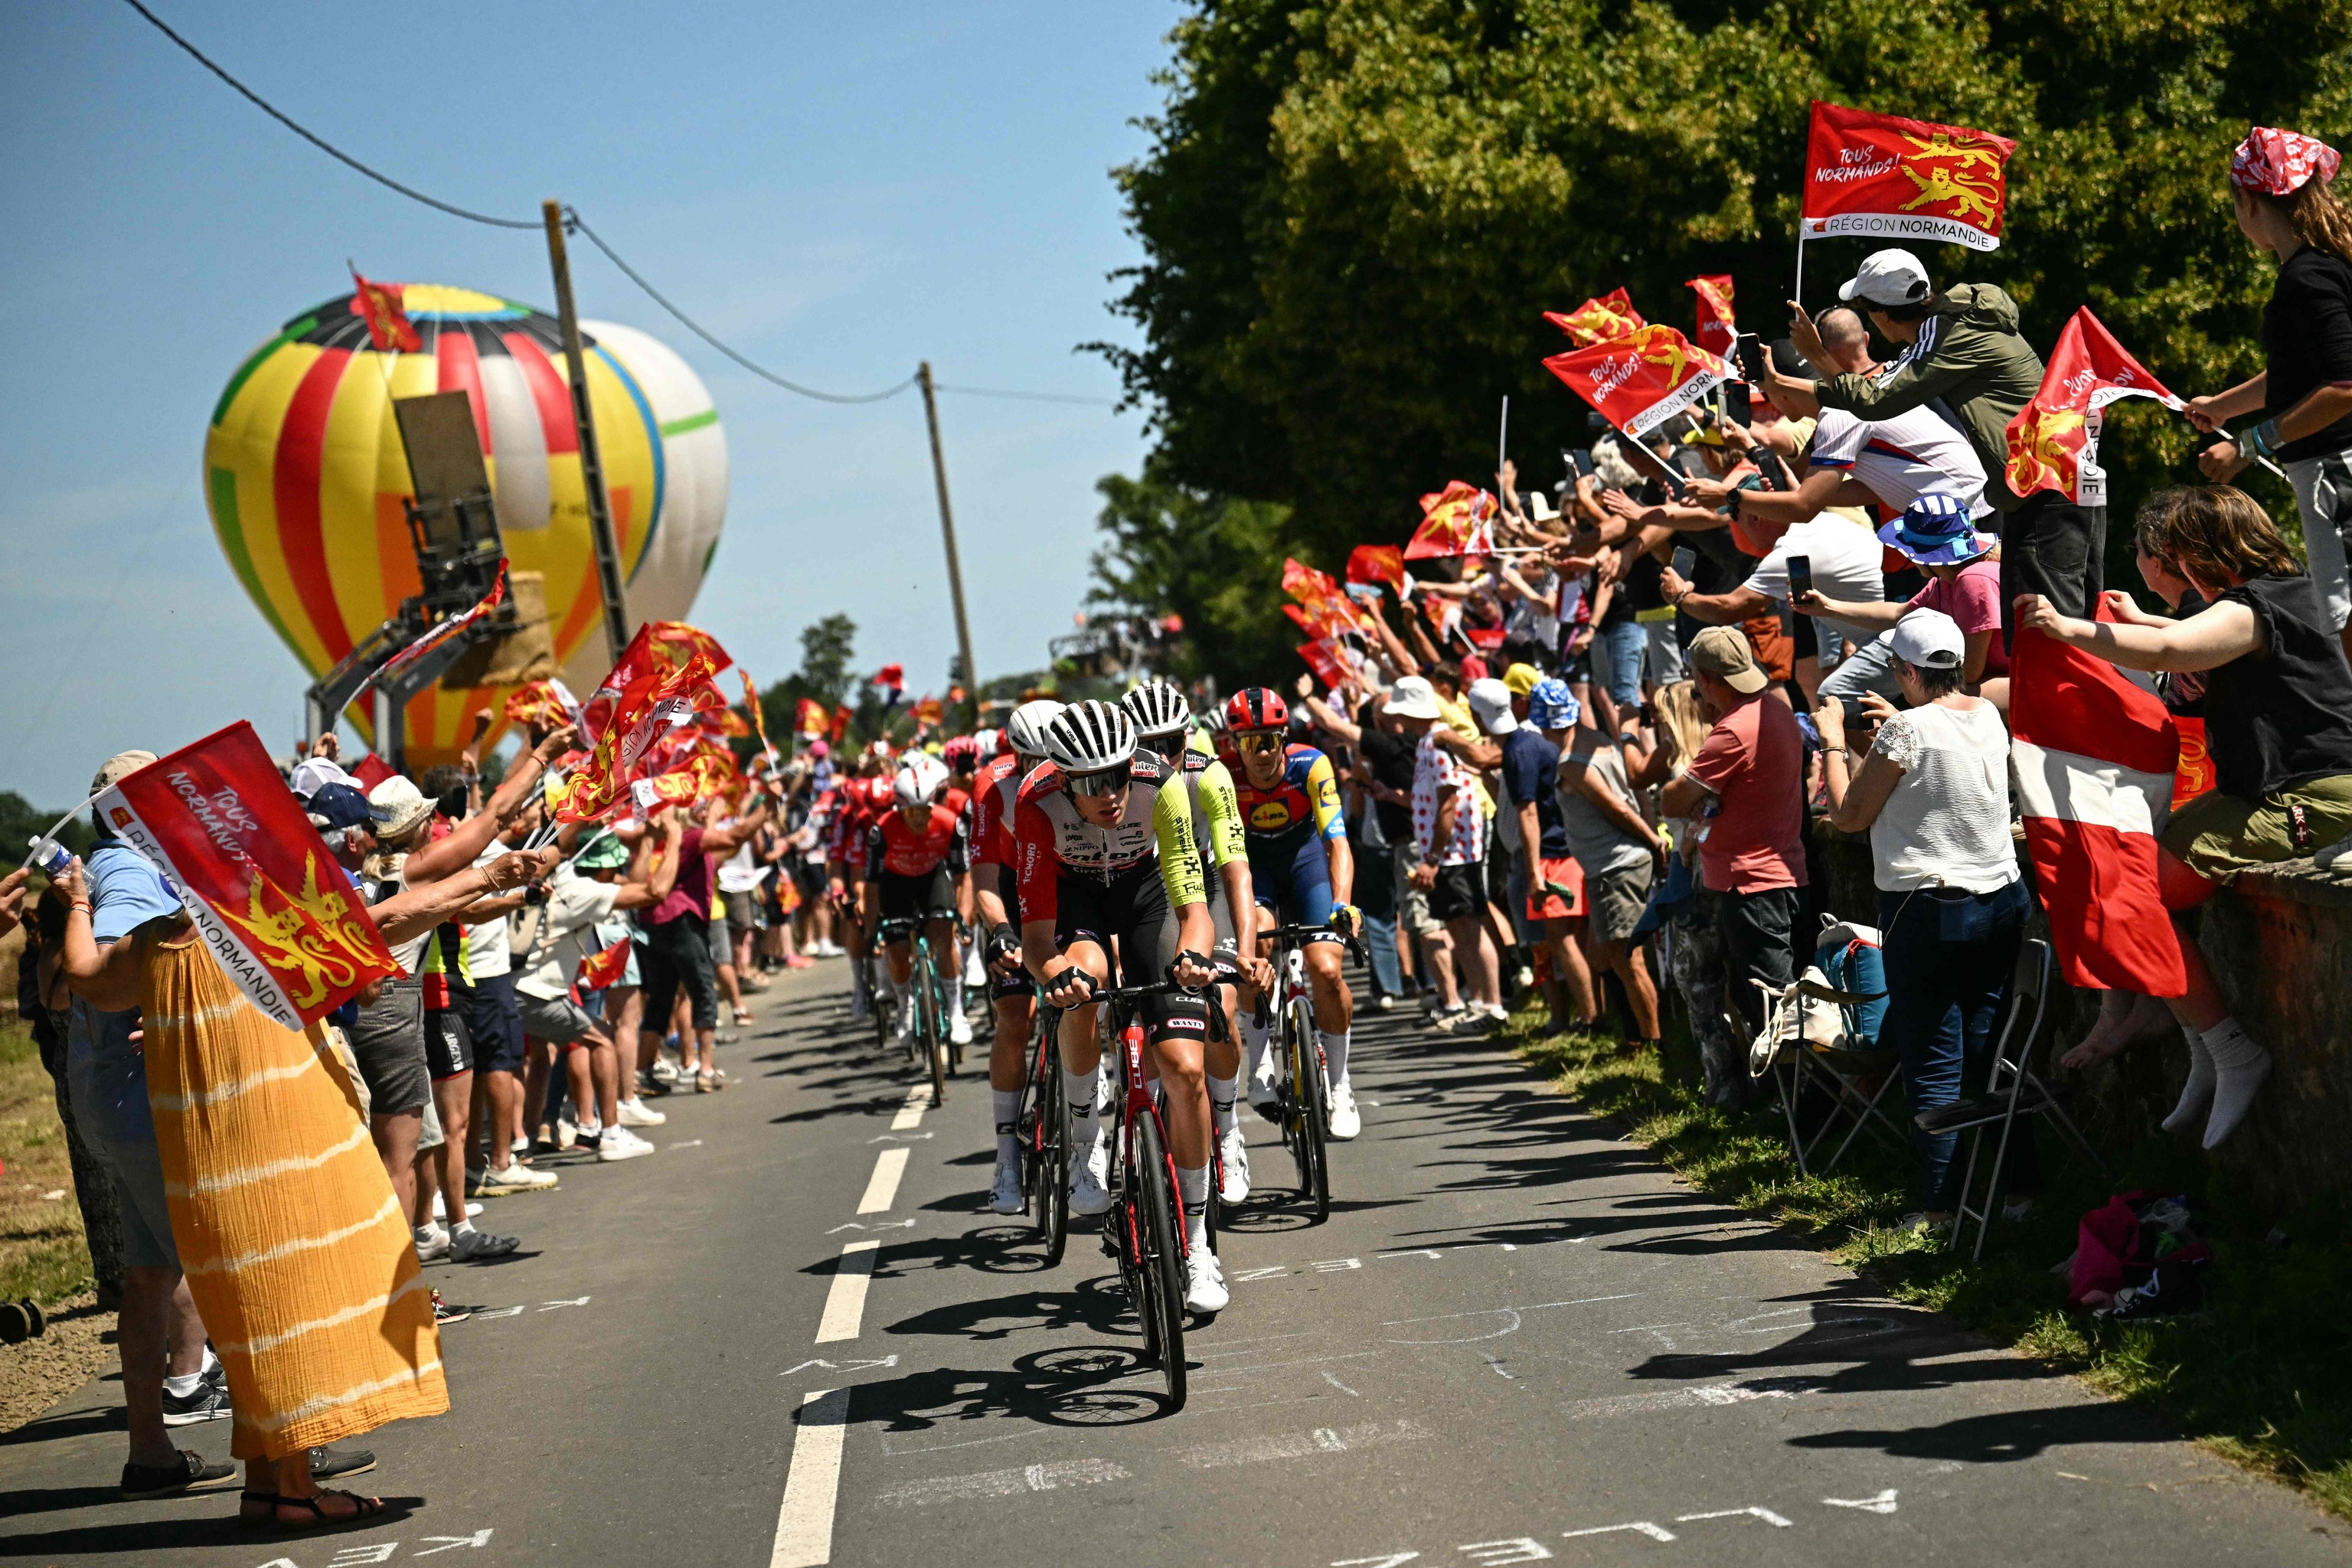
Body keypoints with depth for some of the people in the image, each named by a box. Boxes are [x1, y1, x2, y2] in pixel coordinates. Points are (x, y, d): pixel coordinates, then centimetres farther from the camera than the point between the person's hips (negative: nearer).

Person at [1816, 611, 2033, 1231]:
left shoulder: (1908, 729, -15)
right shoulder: (1989, 717, 6)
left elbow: (1849, 815, -7)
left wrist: (1833, 740, 4)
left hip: (1926, 906, -6)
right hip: (2002, 900, 6)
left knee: (1933, 1064, -1)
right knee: (1989, 1052, 13)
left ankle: (1942, 1204, 0)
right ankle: (2018, 1185, 14)